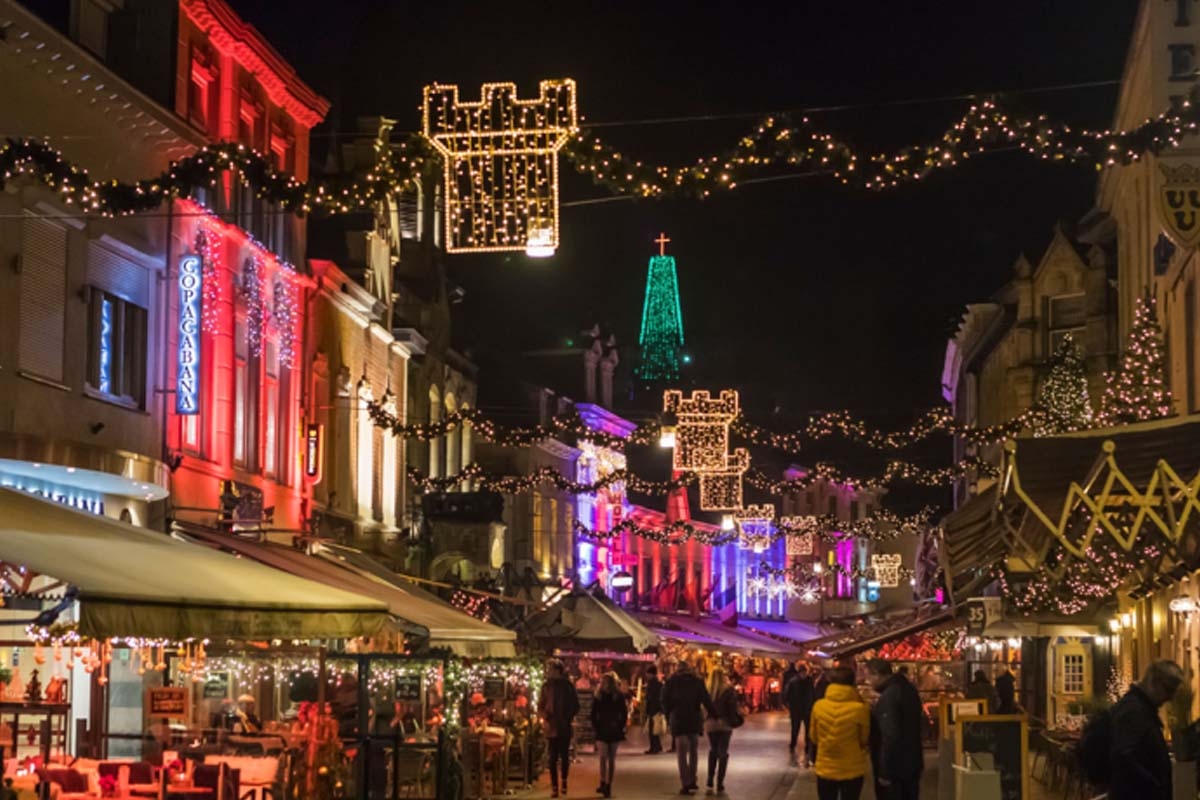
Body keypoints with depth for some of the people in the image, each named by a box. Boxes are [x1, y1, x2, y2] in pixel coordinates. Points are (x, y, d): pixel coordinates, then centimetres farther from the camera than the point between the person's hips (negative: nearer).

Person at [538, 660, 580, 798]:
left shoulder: (568, 686, 4)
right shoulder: (547, 687, 6)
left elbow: (575, 706, 8)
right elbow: (540, 706, 8)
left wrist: (569, 717, -6)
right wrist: (546, 717, -10)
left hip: (565, 726, 0)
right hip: (551, 727, 0)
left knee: (565, 756, 3)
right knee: (553, 758, -2)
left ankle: (564, 782, 19)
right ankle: (554, 786, -1)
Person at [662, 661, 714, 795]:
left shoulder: (671, 682, 4)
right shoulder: (697, 681, 3)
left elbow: (665, 702, 4)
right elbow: (706, 700, -3)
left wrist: (668, 718, 11)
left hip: (678, 720, -1)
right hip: (694, 720, 1)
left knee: (682, 753, 1)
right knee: (693, 751, 17)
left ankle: (685, 784, -6)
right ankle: (692, 780, 14)